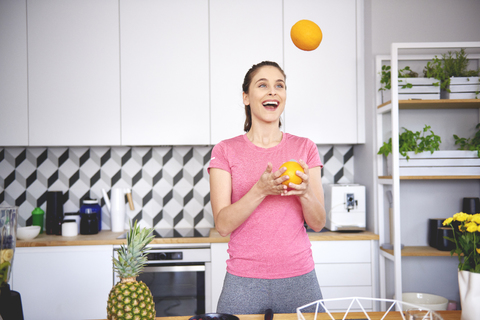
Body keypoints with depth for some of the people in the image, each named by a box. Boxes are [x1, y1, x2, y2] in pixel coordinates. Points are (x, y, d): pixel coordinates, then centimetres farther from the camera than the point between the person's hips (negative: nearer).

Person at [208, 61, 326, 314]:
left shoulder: (304, 148, 4)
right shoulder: (225, 151, 0)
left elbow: (318, 223, 1)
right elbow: (223, 225, -9)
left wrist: (305, 193, -20)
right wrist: (261, 190, -24)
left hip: (298, 278, 2)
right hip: (244, 281, -1)